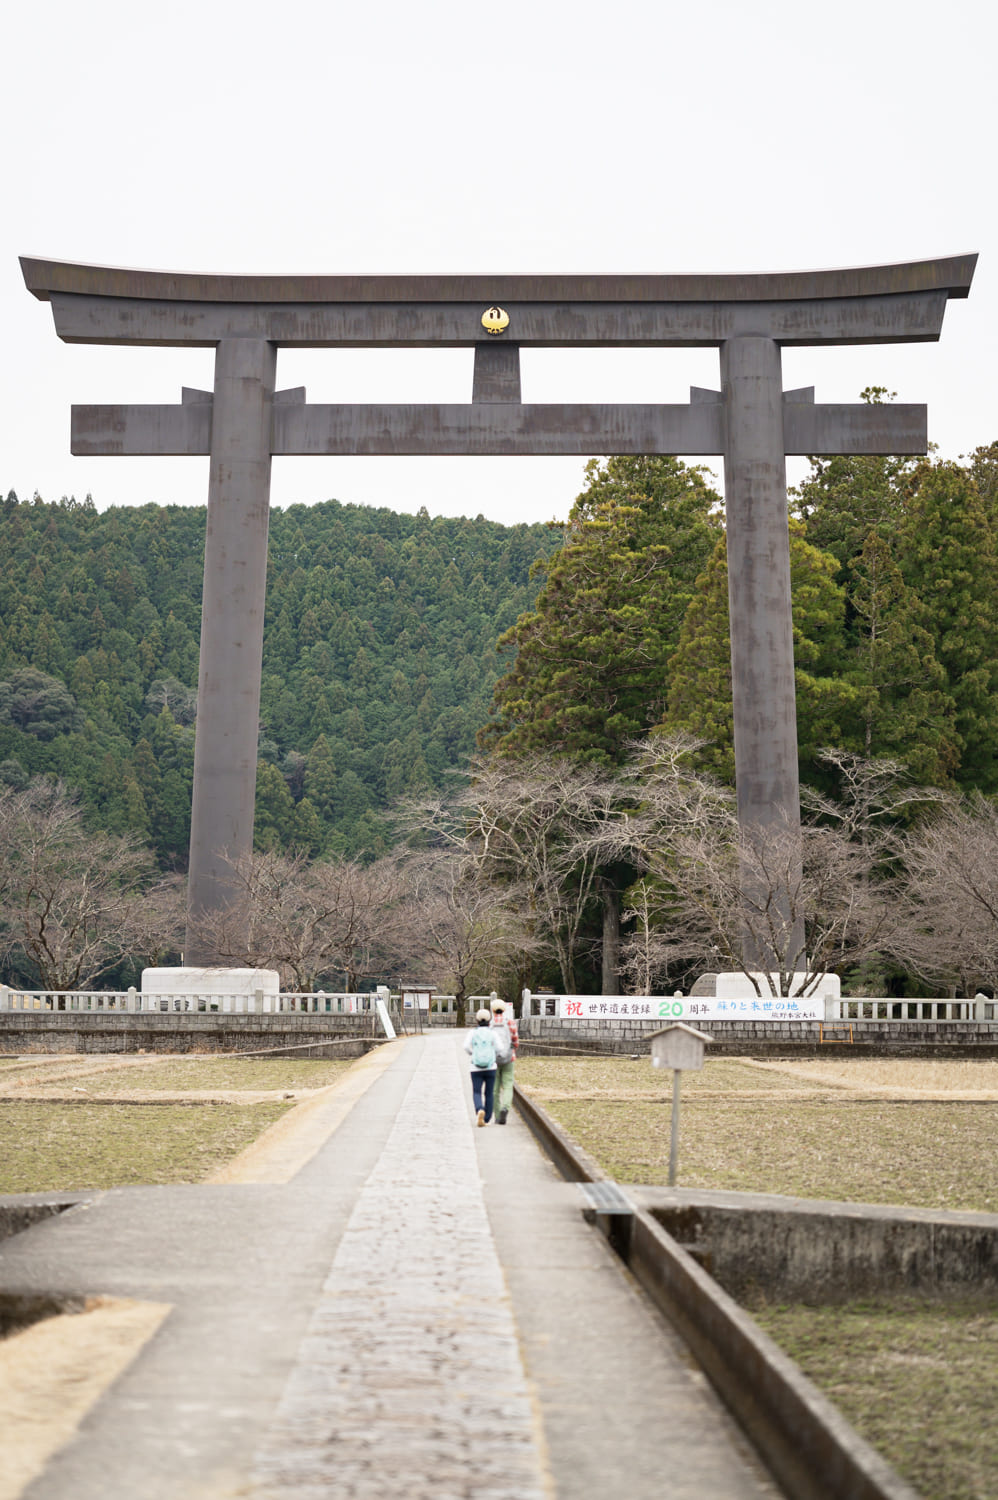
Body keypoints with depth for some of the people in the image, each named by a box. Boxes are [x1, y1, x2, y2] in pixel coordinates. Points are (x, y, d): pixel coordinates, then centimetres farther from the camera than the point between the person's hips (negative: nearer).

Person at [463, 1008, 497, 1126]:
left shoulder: (472, 1033, -2)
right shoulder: (492, 1033, -2)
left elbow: (466, 1046, -16)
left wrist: (471, 1054, 4)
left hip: (476, 1068, -1)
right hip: (491, 1067, 1)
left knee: (476, 1093, 5)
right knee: (489, 1093, 14)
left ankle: (480, 1110, -25)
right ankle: (486, 1120, 17)